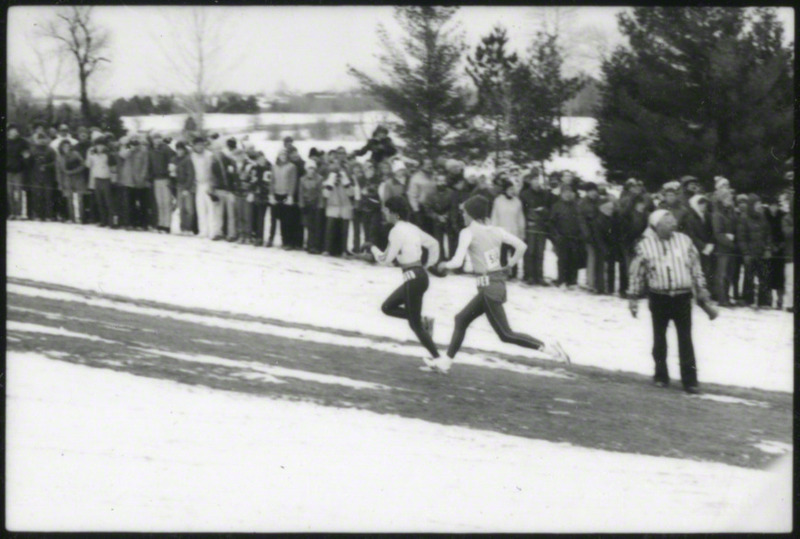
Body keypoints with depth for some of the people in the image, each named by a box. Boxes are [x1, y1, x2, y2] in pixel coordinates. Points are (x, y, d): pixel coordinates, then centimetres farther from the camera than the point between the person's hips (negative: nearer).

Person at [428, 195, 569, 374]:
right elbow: (521, 246, 1)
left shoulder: (468, 232, -11)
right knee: (461, 319, 19)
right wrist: (510, 264, 13)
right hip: (499, 282, 9)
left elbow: (458, 262, -18)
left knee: (506, 334, -5)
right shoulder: (496, 231, 7)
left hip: (488, 286, -8)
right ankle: (446, 360, 25)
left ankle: (547, 347, -13)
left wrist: (444, 265, 2)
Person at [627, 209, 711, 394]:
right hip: (659, 297, 0)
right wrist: (633, 297, 5)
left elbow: (695, 266, 13)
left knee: (685, 339, -3)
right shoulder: (645, 245, -1)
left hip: (682, 296, 1)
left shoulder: (684, 241, 4)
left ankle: (689, 379, -1)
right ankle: (661, 376, 24)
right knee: (659, 338, 10)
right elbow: (637, 273, 4)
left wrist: (701, 288, 13)